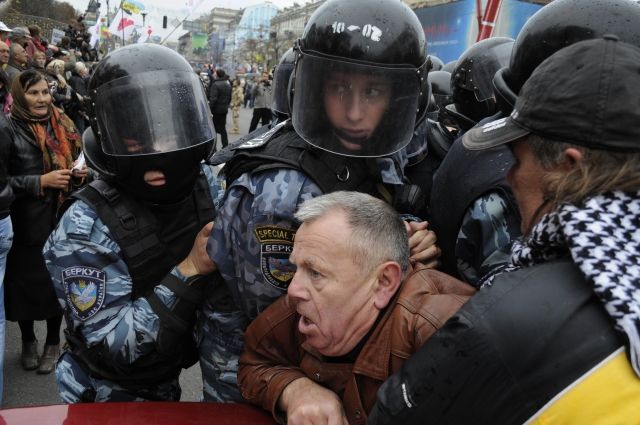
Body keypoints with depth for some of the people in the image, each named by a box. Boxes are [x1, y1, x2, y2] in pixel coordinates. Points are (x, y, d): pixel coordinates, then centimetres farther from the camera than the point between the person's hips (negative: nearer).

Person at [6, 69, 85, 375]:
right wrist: (41, 182, -20)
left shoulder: (62, 124, 5)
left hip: (61, 219, 3)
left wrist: (79, 174, -4)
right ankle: (28, 341, 32)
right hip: (25, 223, -3)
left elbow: (74, 161, 18)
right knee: (25, 281, 8)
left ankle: (53, 342, 28)